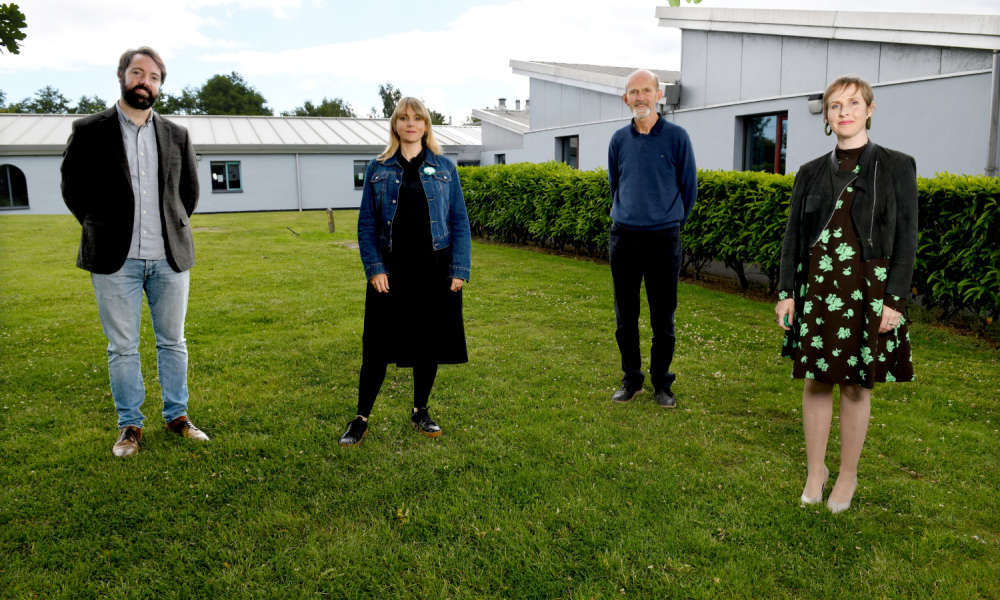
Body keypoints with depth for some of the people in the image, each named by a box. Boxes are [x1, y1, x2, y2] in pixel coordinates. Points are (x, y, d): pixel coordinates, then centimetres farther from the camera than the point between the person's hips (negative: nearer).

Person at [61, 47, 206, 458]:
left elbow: (190, 191, 18)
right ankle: (130, 425, 18)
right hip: (115, 261, -2)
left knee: (172, 342, 10)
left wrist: (172, 231, 13)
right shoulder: (89, 131, 2)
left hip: (169, 258, 2)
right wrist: (102, 230, 6)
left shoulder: (177, 136, 9)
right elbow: (72, 188, 8)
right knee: (122, 347, 5)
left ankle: (177, 415, 24)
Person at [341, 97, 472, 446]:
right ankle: (361, 419, 16)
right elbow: (366, 224, 4)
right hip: (391, 272, 0)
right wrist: (374, 268, -7)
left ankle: (420, 411, 28)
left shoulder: (444, 169, 5)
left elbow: (460, 223, 4)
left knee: (430, 343, 9)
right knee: (377, 348, 2)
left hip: (434, 271, 1)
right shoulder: (378, 170, 5)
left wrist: (459, 270, -4)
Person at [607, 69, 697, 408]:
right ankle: (631, 379, 22)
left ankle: (662, 383, 16)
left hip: (663, 239, -2)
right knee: (625, 317, 8)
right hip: (623, 237, 3)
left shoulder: (676, 137, -2)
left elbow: (689, 187, 7)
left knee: (663, 318, 3)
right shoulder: (619, 140, 7)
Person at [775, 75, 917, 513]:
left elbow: (905, 238, -2)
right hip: (817, 288, 2)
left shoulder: (897, 167, 1)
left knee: (857, 386, 6)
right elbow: (793, 235, 9)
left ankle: (848, 476, 22)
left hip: (869, 291, -2)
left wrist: (894, 299, -10)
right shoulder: (810, 173, 9)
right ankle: (815, 471, 22)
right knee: (816, 382, 7)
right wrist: (787, 292, 1)